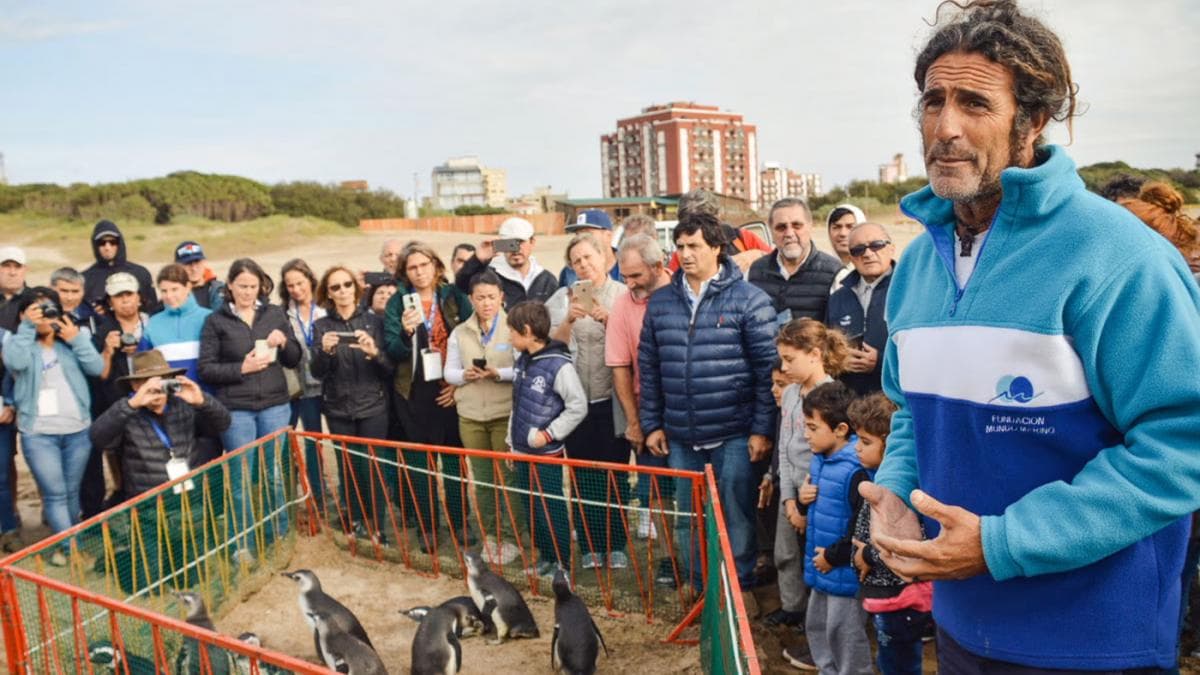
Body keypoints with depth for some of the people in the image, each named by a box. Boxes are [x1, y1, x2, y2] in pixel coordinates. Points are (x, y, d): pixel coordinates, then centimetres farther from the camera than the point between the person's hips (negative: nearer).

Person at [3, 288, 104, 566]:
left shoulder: (69, 342, 11)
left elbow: (96, 367, -1)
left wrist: (77, 339, -10)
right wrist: (27, 327, -15)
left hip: (78, 431, 3)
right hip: (38, 434, -3)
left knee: (72, 492, 11)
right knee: (55, 494, -6)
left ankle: (67, 544, 25)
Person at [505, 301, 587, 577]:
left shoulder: (558, 365, -18)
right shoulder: (521, 361, 6)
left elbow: (578, 406, -16)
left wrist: (548, 434, -15)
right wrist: (511, 439, 15)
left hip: (546, 453, -7)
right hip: (522, 451, 7)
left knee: (551, 508, 2)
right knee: (531, 507, 15)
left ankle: (561, 562, 18)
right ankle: (545, 556, 30)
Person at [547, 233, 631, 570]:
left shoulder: (622, 294, 1)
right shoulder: (564, 297, 7)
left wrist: (608, 321, -20)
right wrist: (569, 320, -17)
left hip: (613, 395, -1)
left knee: (616, 473, 4)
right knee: (584, 475, 7)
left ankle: (616, 545, 15)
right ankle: (591, 546, 17)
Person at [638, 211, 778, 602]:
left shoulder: (748, 299, -4)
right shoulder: (660, 303, 9)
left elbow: (768, 367, -6)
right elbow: (648, 367, 12)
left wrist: (762, 428, -9)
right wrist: (651, 424, 9)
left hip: (733, 435, -4)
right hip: (680, 437, 4)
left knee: (736, 515, 4)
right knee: (687, 518, 12)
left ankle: (741, 588, 22)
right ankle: (699, 588, 28)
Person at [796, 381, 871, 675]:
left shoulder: (856, 471, -26)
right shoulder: (819, 459, 4)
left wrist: (833, 556, -19)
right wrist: (804, 499, -2)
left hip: (844, 572, -9)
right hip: (821, 570, 10)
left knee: (844, 636, 6)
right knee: (817, 626, 24)